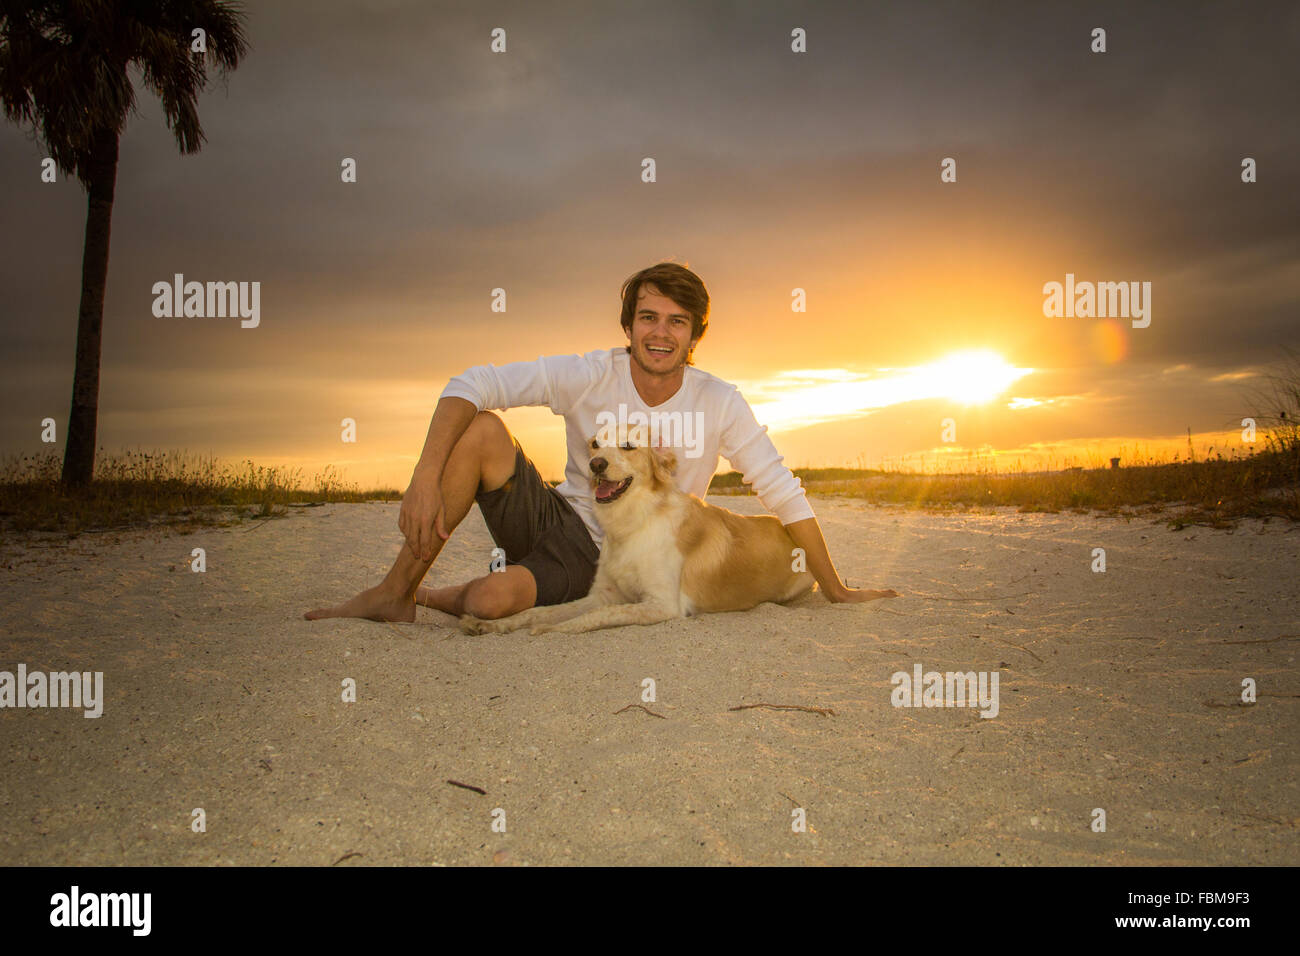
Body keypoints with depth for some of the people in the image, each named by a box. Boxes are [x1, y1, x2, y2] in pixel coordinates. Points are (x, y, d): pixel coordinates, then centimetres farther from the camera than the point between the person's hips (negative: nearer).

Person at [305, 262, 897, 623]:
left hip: (603, 558, -1)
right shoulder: (591, 376, -11)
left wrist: (835, 591, -1)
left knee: (490, 603, -33)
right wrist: (426, 477, -29)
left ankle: (448, 597, 8)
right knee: (479, 428, -26)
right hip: (555, 518, 2)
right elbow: (472, 384, -16)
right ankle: (396, 595, -13)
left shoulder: (719, 403, -9)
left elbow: (783, 494, -4)